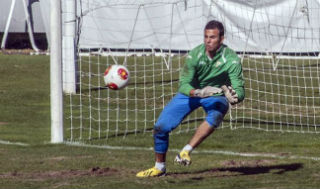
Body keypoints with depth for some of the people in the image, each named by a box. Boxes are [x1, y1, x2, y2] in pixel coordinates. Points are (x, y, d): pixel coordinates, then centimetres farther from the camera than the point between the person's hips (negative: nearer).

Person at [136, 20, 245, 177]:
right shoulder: (194, 55, -24)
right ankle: (159, 167, 19)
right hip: (192, 92, 2)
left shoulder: (231, 59, -28)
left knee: (215, 116, -38)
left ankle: (185, 152, -33)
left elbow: (240, 91, -30)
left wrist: (234, 97, -55)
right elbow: (183, 85, -26)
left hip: (217, 96, -2)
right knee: (160, 127, -5)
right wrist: (199, 92, -48)